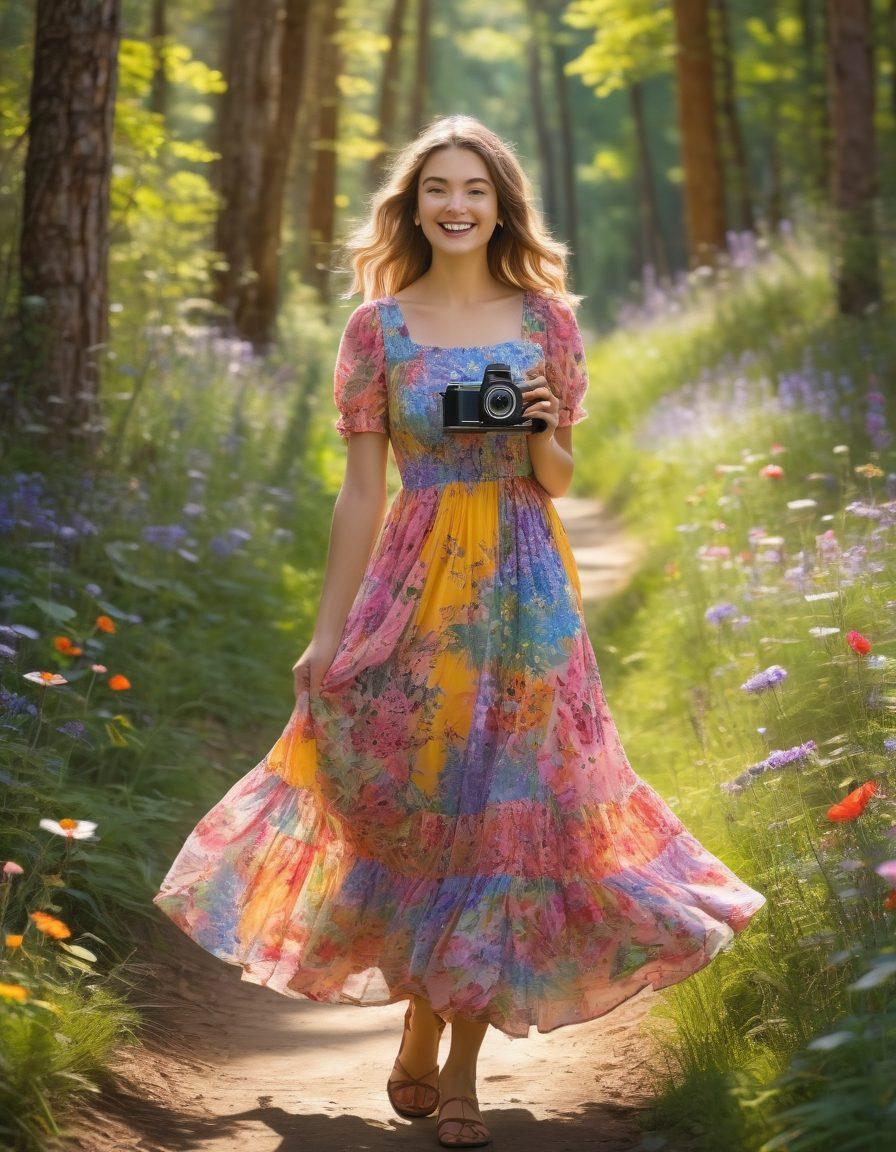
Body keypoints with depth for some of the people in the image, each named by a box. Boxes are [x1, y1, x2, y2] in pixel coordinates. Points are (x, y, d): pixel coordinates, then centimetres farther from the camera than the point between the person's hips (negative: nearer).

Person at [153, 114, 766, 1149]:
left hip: (526, 587, 1)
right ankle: (417, 1042, 24)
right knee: (422, 801, 3)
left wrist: (542, 428, -13)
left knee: (507, 802, 0)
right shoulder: (379, 325, 1)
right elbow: (362, 489, 2)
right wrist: (327, 633, 0)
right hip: (417, 581, -1)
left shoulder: (545, 317, 5)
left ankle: (460, 1067, 12)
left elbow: (557, 480, 10)